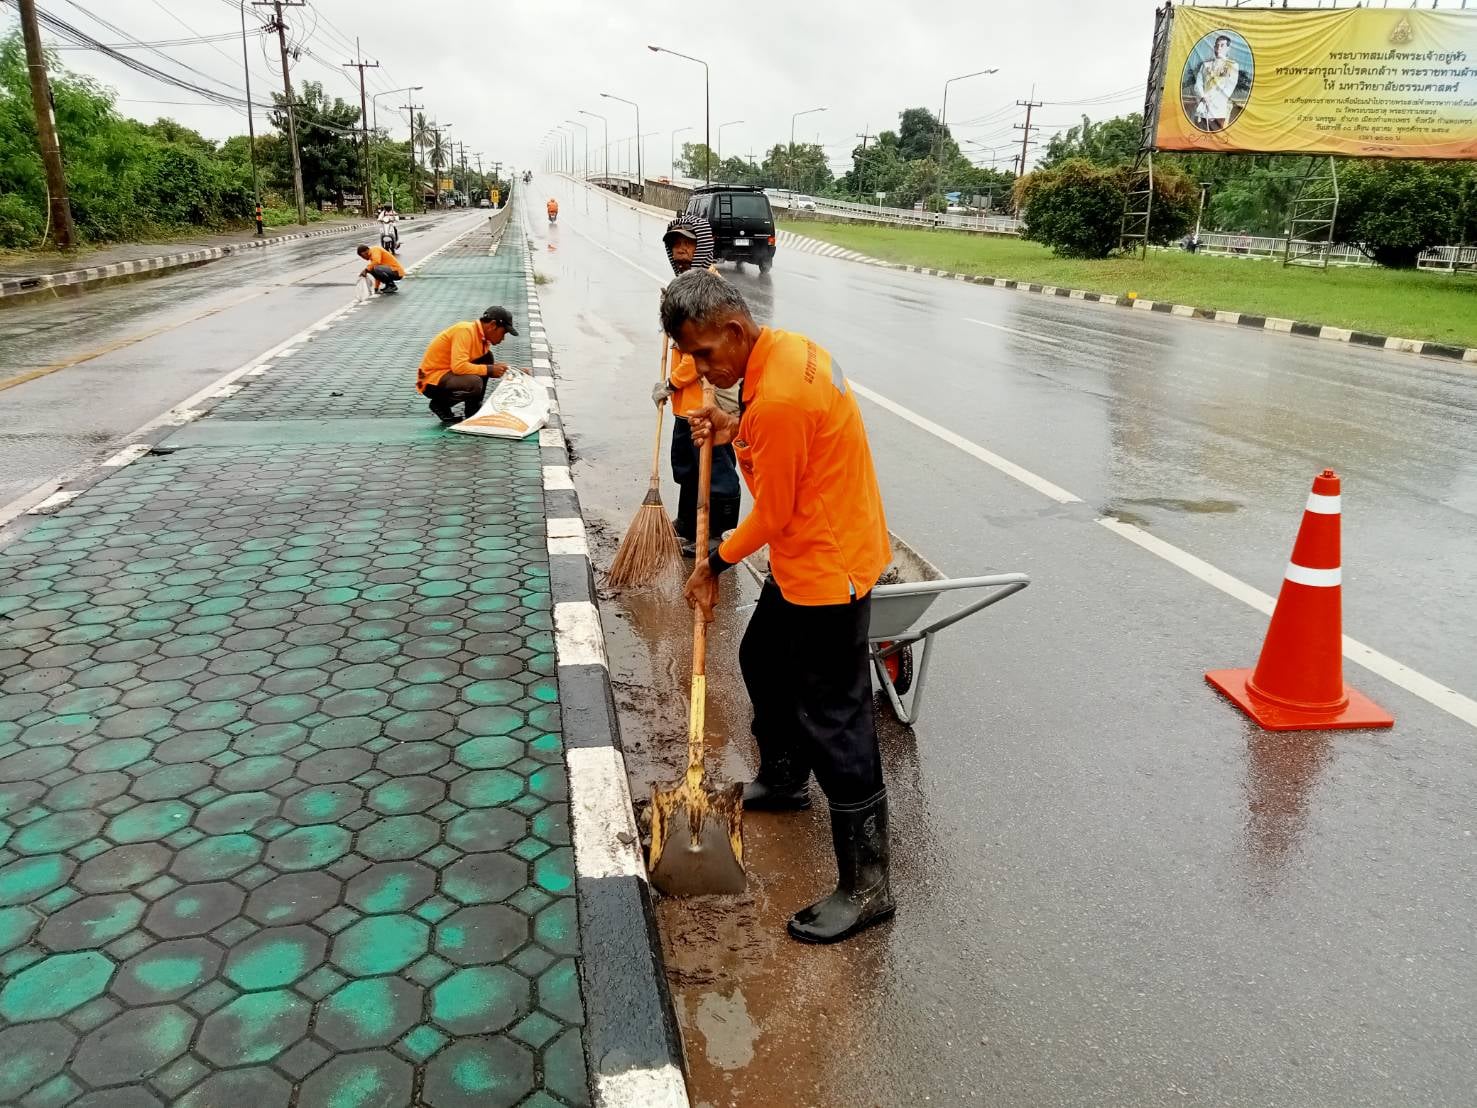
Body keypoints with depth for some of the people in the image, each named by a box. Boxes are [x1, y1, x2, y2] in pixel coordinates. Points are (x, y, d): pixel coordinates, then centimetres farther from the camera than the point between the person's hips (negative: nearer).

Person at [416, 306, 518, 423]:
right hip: (431, 381, -9)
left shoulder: (481, 336, 6)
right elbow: (458, 366, -31)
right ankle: (440, 405, -4)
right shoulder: (465, 331, -21)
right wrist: (489, 370, -22)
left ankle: (473, 412, 2)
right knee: (474, 383, -32)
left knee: (487, 357, 0)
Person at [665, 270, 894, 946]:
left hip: (828, 568, -11)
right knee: (763, 661, 26)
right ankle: (782, 780, 49)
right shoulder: (786, 347, 2)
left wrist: (715, 565, -4)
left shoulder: (777, 397, -28)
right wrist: (737, 432, 2)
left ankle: (866, 886, 8)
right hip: (805, 558, 11)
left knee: (832, 723, -4)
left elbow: (771, 515, -19)